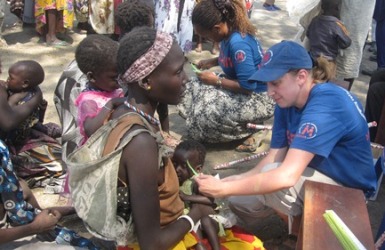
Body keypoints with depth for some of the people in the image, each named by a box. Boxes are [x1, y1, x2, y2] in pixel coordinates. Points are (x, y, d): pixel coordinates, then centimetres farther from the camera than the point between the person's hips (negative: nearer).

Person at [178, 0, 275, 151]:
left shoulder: (238, 42, -30)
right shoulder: (230, 33, -3)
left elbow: (248, 86, -28)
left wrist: (216, 81, -17)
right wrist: (213, 61, 2)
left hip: (260, 99, -10)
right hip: (245, 85, 10)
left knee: (206, 111, -26)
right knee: (195, 87, 5)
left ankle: (244, 135, -1)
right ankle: (241, 125, 7)